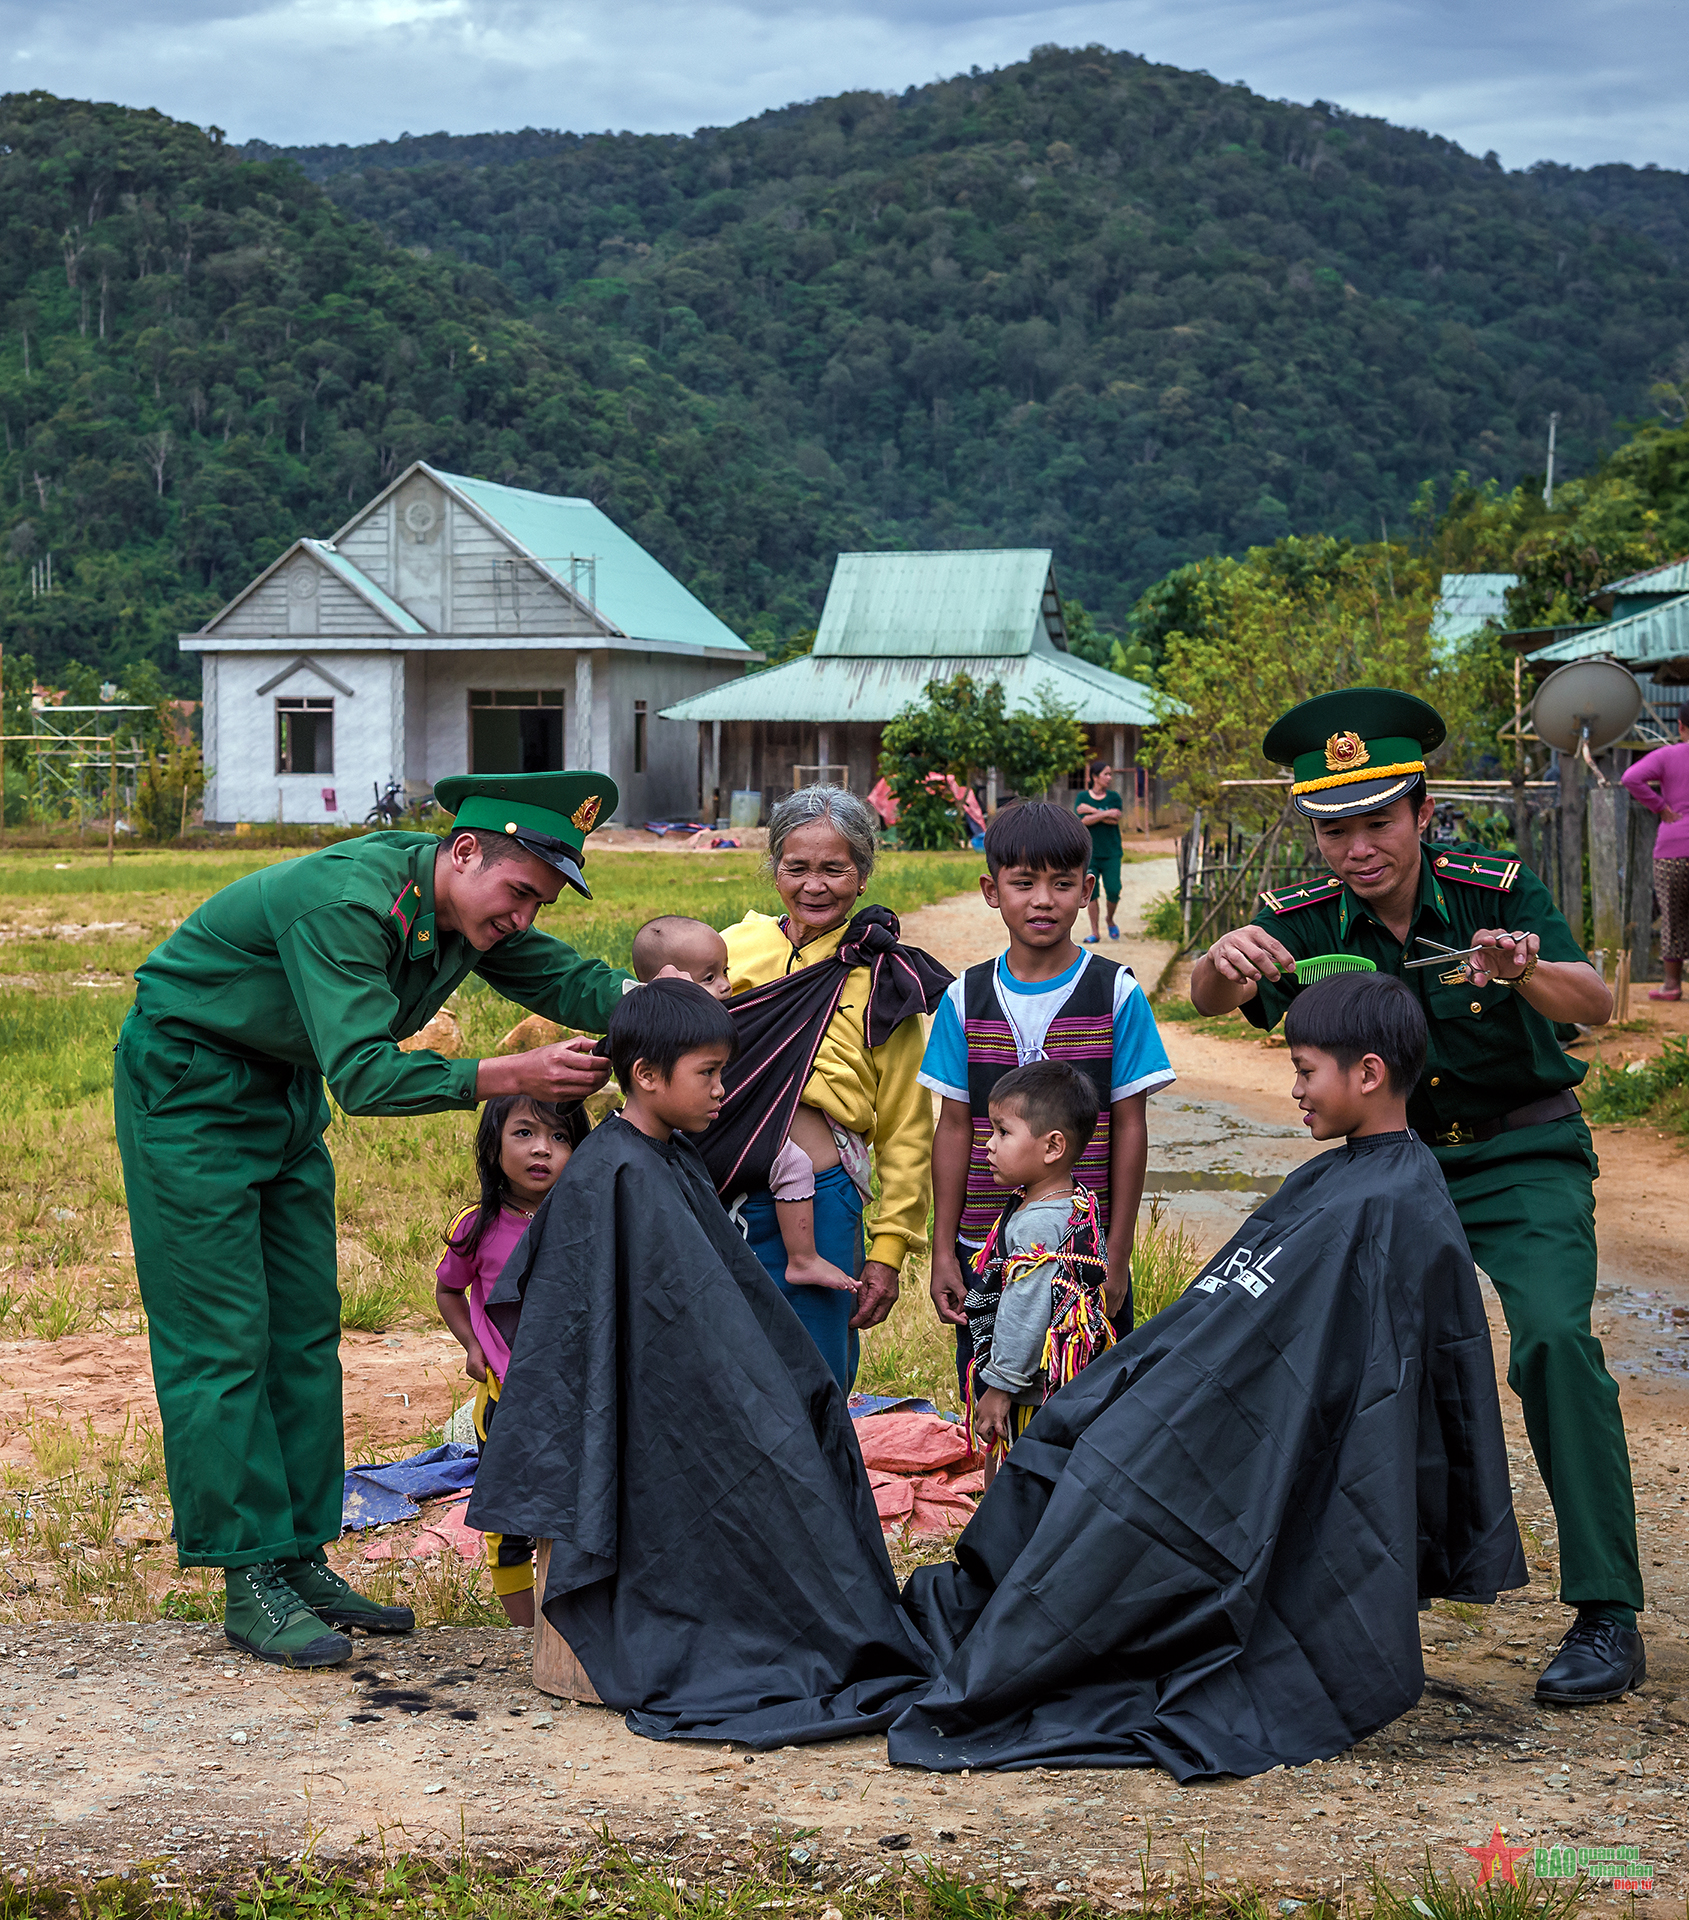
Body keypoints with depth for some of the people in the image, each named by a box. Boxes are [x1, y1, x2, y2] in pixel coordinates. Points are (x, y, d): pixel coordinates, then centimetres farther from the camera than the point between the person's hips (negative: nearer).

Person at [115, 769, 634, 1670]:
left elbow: (565, 979, -1)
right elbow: (363, 1074, -38)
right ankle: (250, 1580, -4)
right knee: (221, 1338, -8)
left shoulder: (465, 905, -6)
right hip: (188, 1084, -9)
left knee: (305, 1331, 7)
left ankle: (301, 1559, 12)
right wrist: (512, 1076, -43)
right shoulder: (349, 903, -32)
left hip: (284, 1090, 9)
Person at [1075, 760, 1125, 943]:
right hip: (1090, 852, -1)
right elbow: (1083, 820, -11)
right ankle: (1094, 932, 4)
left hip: (1111, 852, 1)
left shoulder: (1114, 797, 6)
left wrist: (1091, 811, -11)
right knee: (1091, 892, -4)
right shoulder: (1083, 797, 3)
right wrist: (1106, 814, -14)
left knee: (1113, 890, -7)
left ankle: (1110, 920, 22)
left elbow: (1115, 819, -10)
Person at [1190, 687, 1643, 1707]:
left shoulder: (1492, 889, -17)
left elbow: (1595, 1002, -29)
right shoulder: (1307, 922, -9)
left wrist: (1524, 971, -52)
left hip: (1523, 1158, -4)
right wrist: (1223, 963, -49)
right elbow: (1211, 998, -24)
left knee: (1553, 1338, -24)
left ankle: (1609, 1617, -18)